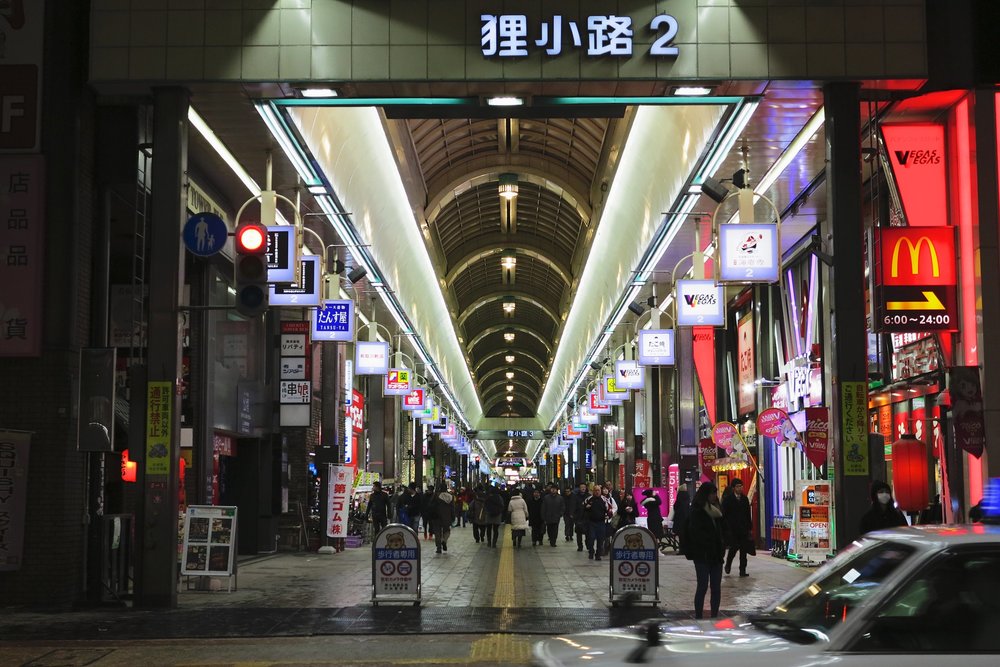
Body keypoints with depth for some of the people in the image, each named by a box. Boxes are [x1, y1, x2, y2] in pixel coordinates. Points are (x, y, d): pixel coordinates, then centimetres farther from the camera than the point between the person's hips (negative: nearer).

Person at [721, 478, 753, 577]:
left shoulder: (744, 498, 11)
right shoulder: (727, 499, -2)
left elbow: (748, 515, 14)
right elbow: (724, 515, -5)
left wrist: (750, 528, 10)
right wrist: (726, 528, -11)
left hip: (743, 529, 4)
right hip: (732, 529, -4)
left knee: (744, 550, 1)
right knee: (734, 547, -7)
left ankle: (743, 570, 6)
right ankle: (728, 564, 19)